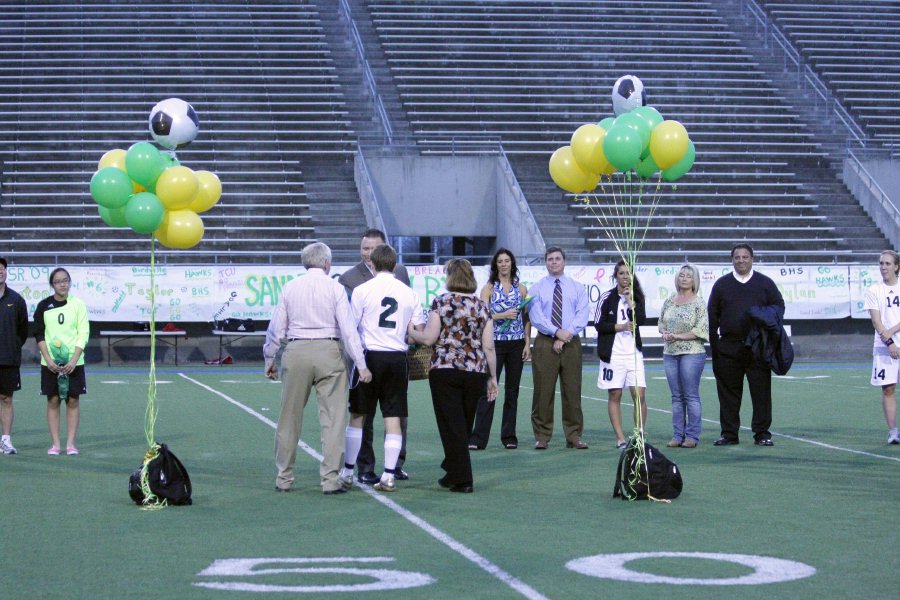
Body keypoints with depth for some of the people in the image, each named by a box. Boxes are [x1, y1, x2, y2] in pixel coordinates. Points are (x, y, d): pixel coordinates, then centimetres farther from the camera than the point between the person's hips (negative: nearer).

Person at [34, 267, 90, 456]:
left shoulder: (78, 304, 0)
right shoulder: (44, 306, 3)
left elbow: (84, 334, -2)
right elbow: (39, 334, 3)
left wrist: (74, 360, -12)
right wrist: (48, 359, -8)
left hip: (73, 361, -1)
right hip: (50, 362, 1)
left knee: (72, 400, 0)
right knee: (53, 401, 1)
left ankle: (70, 443, 5)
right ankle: (55, 443, 6)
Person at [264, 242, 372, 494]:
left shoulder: (289, 288, 6)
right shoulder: (335, 288, -2)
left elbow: (276, 328, 7)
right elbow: (348, 329, -6)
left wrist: (269, 359, 19)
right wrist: (361, 365, -5)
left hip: (296, 353, 3)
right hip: (328, 352, -3)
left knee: (290, 418, 12)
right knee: (333, 417, 0)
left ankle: (283, 478, 18)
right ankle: (330, 480, -4)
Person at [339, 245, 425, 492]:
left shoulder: (362, 290, -3)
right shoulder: (409, 293, 5)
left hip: (371, 355, -2)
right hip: (398, 358, 2)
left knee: (357, 416, 8)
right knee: (393, 418, 3)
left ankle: (347, 472, 13)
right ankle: (389, 476, 0)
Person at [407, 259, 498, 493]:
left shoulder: (441, 302, -4)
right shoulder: (482, 306, 6)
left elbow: (429, 338, -7)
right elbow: (489, 347, 4)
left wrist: (412, 332, 12)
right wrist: (493, 378, 10)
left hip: (445, 370, -4)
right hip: (476, 372, 4)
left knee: (452, 426, 1)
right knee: (465, 425, 15)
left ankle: (462, 479, -1)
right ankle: (452, 472, 28)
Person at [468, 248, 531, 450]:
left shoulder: (521, 289, 9)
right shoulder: (489, 288, 3)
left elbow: (526, 319, 10)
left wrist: (527, 343, 2)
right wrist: (503, 315, -17)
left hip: (516, 344, 3)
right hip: (495, 344, -3)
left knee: (512, 391, 6)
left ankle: (509, 437, 13)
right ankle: (478, 438, -9)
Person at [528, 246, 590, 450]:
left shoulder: (577, 288, 11)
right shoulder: (536, 289, 7)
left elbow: (582, 315, 0)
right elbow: (536, 317, -5)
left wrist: (566, 335, -13)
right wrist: (557, 332, -16)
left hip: (571, 343, 1)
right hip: (545, 343, -1)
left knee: (572, 391, 1)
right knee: (543, 391, -1)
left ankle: (574, 436, 7)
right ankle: (541, 436, 4)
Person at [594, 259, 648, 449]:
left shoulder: (637, 297, 9)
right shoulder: (607, 297, 0)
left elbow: (642, 319, -6)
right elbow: (598, 324, -4)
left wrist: (630, 300, -11)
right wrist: (620, 327, -12)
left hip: (634, 352, 2)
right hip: (613, 353, -2)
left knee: (640, 395, -7)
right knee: (615, 395, 1)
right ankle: (620, 438, 6)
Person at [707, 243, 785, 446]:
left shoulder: (765, 283, 10)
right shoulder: (722, 284, 11)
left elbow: (779, 305, 12)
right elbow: (712, 316, 10)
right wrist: (714, 344, 3)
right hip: (728, 348, 1)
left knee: (761, 391, -2)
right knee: (728, 392, 3)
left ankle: (762, 433, 5)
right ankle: (729, 433, 11)